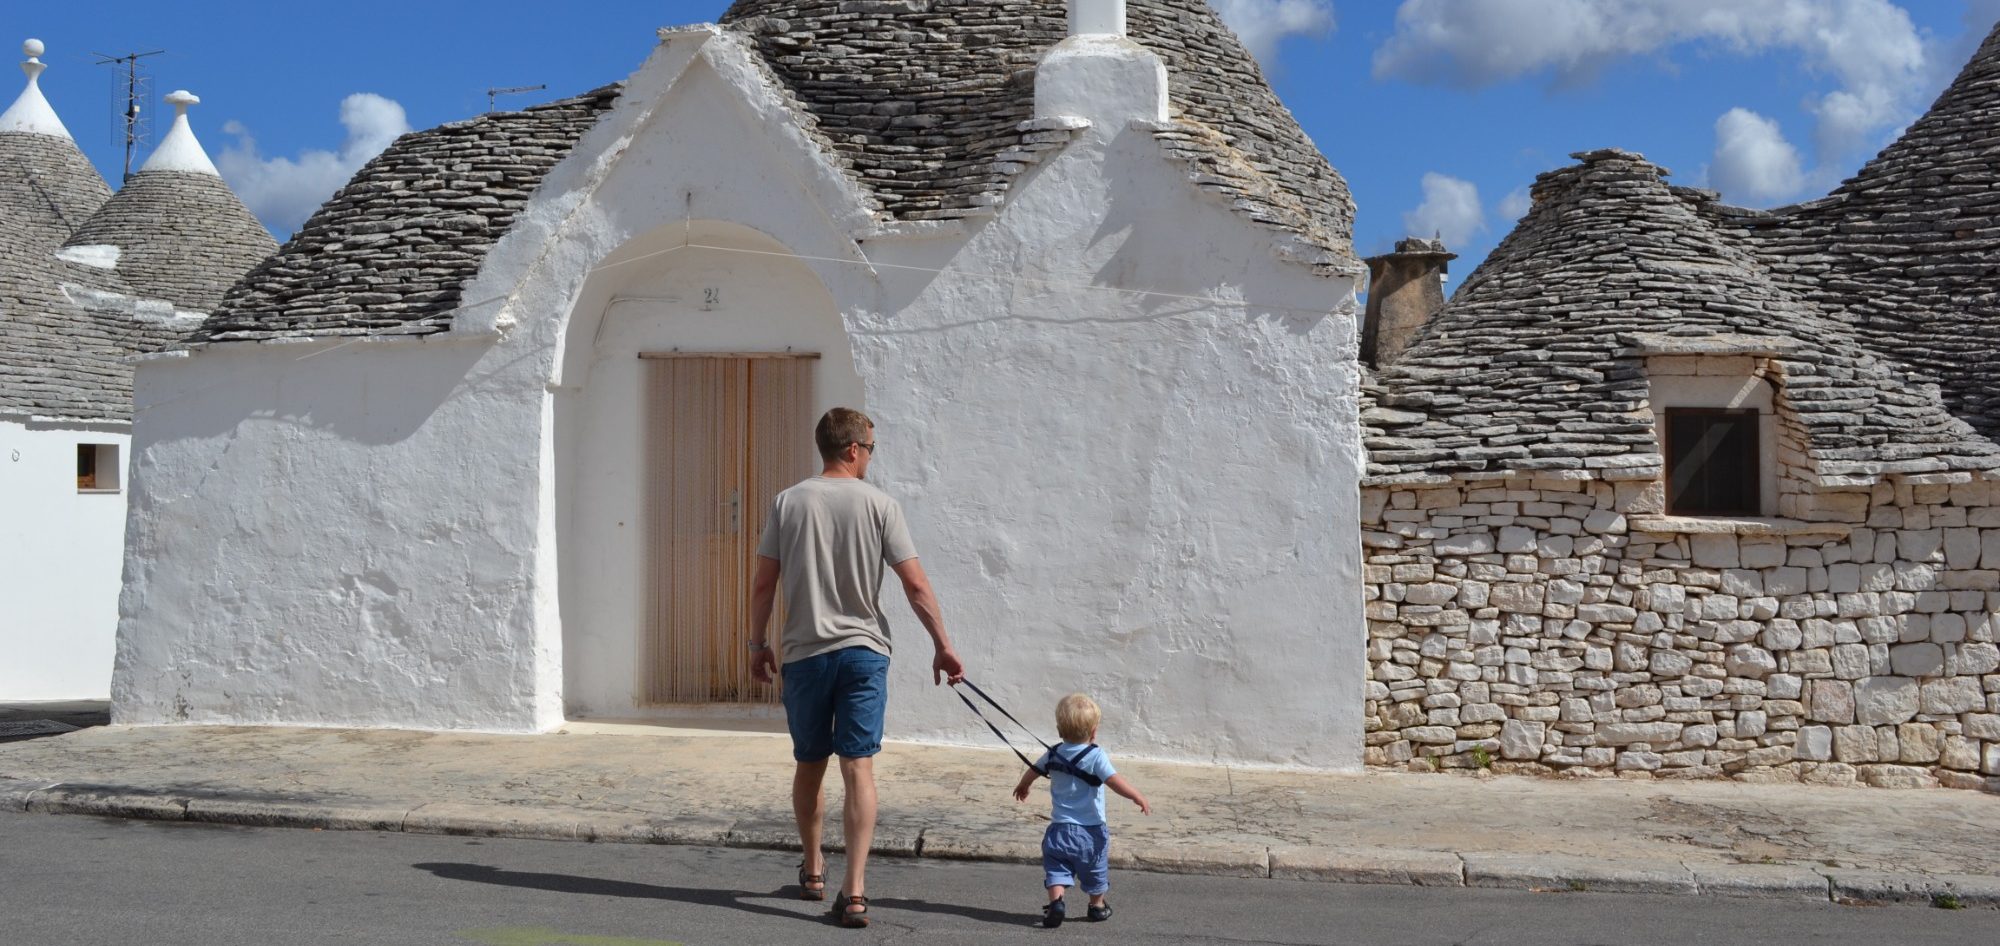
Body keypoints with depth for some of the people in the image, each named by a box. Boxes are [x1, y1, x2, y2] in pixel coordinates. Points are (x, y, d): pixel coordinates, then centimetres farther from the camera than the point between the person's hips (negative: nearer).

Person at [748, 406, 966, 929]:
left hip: (804, 653, 2)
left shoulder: (788, 502, 2)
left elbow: (764, 583, 1)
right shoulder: (879, 504, -3)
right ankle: (854, 891, -11)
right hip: (863, 651, -2)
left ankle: (812, 872, 33)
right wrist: (942, 645, 2)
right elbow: (915, 584, -5)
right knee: (859, 767, -4)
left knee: (809, 766, 16)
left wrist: (758, 643, 13)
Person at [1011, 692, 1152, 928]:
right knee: (1095, 872, 18)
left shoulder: (1053, 755, 2)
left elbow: (1031, 773, 19)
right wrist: (1139, 798, -12)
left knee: (1056, 867, 5)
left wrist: (1023, 787, 40)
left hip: (1060, 828, 2)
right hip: (1091, 830, -2)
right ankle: (1097, 907, 32)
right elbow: (1115, 782, -23)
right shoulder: (1096, 756, -15)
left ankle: (1055, 901, -18)